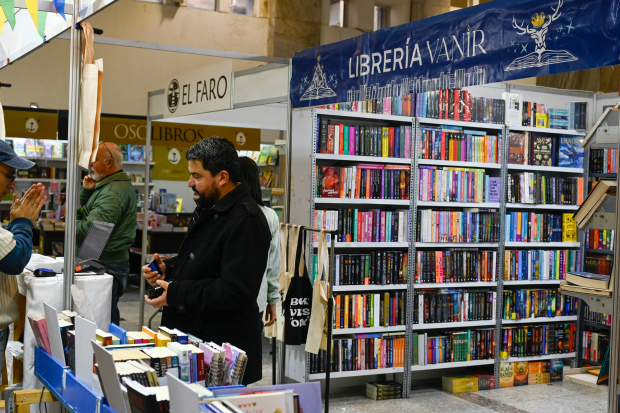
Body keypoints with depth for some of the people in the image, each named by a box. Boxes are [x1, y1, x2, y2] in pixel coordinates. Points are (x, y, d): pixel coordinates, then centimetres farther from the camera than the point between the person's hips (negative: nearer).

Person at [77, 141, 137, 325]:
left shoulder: (113, 193, -17)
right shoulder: (107, 186, 18)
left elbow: (89, 229, -24)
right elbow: (84, 212, 24)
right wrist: (87, 191, 7)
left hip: (108, 266, -11)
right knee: (108, 319, 13)